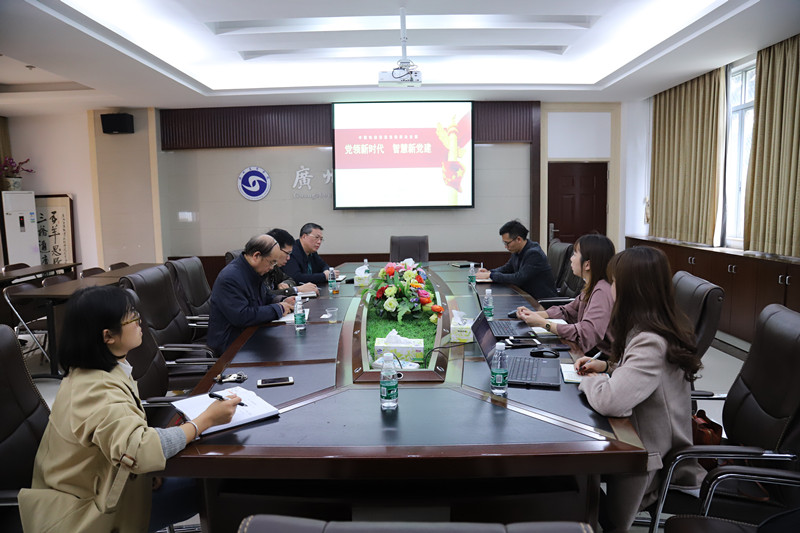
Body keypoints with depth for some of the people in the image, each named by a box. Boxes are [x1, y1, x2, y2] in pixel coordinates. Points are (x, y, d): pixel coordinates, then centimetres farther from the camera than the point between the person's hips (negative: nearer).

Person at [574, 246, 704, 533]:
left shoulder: (652, 342, -31)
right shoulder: (666, 325, 0)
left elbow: (609, 401, -39)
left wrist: (589, 380, -18)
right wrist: (607, 366, 2)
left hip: (653, 455, -9)